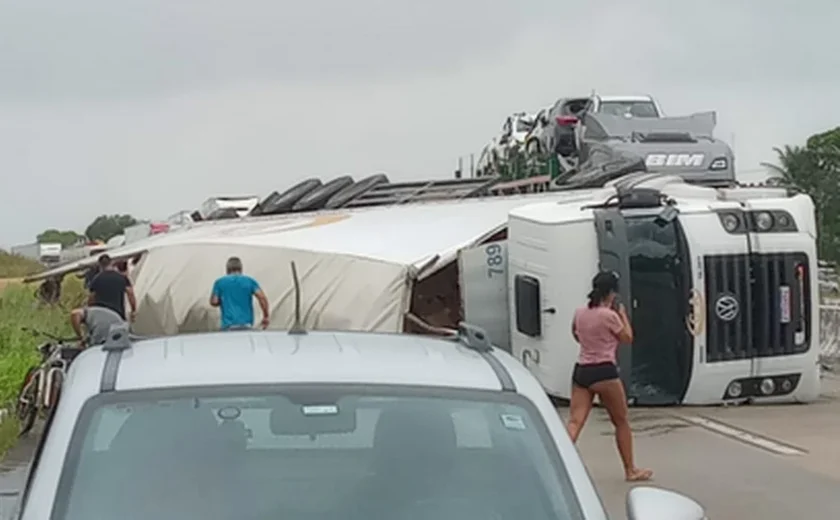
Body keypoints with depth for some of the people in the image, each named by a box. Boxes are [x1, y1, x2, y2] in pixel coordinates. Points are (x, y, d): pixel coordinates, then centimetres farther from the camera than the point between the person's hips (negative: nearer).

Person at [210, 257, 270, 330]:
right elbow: (262, 297, -3)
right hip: (246, 324, 1)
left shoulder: (220, 282, 7)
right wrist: (266, 317, 3)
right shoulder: (249, 281, 8)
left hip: (228, 325, -1)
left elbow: (214, 302, 3)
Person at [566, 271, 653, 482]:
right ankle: (631, 470, 22)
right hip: (604, 372, -5)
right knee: (621, 422, 12)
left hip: (581, 371, 5)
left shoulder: (579, 313, 7)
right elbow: (628, 339, 2)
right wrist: (622, 314, 11)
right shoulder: (609, 315, -11)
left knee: (575, 422, -3)